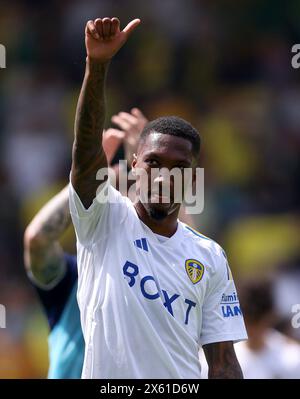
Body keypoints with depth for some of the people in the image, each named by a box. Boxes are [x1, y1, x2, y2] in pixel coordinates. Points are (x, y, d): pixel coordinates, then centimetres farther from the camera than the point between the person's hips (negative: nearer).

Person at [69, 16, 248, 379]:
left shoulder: (210, 257, 5)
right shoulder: (103, 220, -3)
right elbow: (86, 147, -19)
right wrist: (97, 64, -32)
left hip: (183, 380, 2)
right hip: (104, 376, -2)